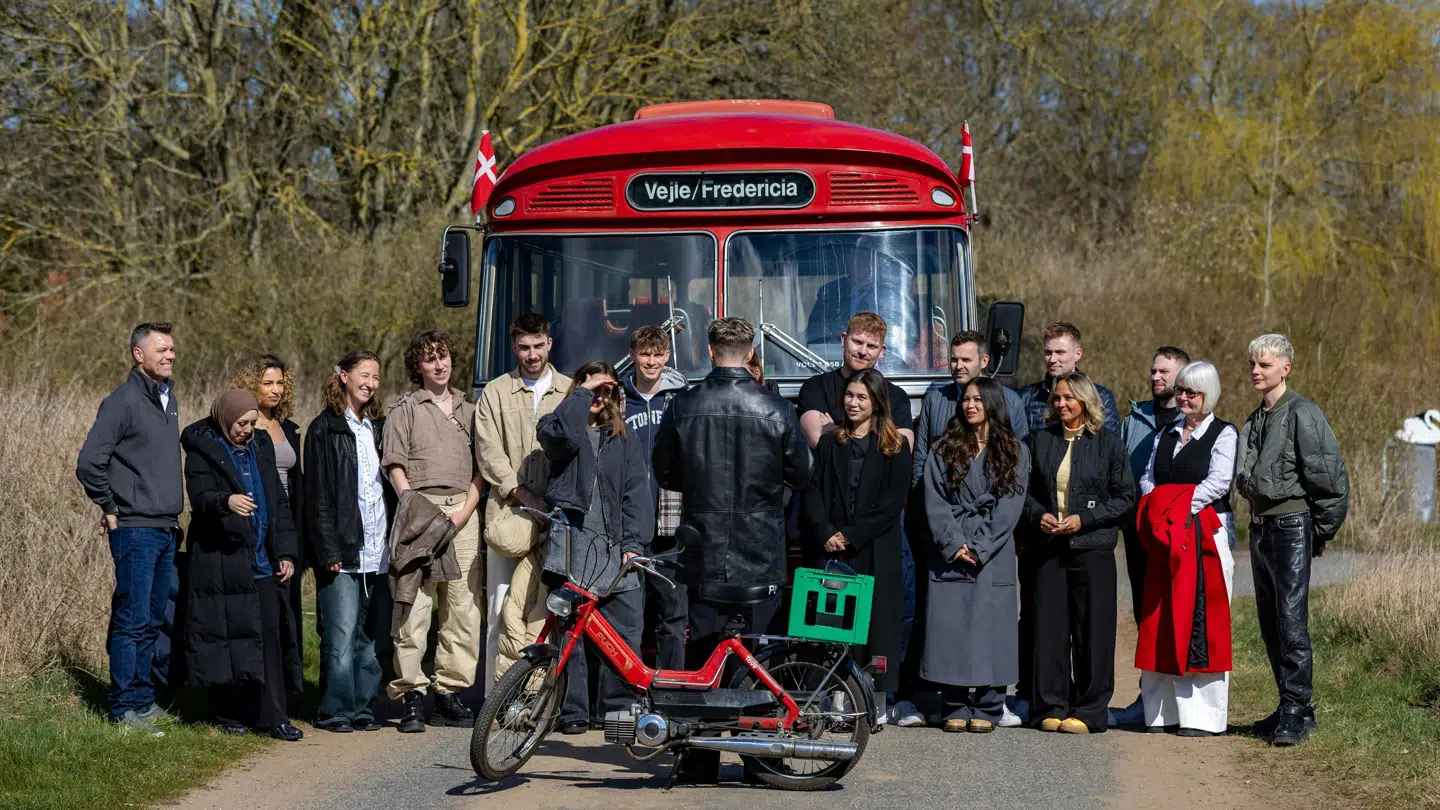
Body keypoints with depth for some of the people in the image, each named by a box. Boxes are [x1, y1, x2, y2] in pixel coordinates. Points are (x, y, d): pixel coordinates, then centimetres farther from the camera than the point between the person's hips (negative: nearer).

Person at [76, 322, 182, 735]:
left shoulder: (169, 398, 13)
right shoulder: (123, 402, -13)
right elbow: (89, 462, -17)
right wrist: (111, 509, -9)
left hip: (166, 529, 8)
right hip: (135, 530, -8)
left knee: (153, 622, 13)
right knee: (133, 620, -5)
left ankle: (143, 699, 21)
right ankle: (126, 709, -1)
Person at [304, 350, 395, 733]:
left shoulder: (378, 428, 16)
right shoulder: (324, 428, -1)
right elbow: (318, 496, -6)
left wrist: (394, 543, 12)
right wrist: (329, 550, -13)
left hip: (378, 553, 6)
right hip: (343, 552, -6)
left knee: (372, 637, 7)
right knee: (341, 639, -7)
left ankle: (363, 707, 14)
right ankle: (336, 711, 0)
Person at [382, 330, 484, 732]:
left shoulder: (468, 411, 19)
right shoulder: (404, 409, 9)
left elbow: (480, 469, 15)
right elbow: (395, 466, 2)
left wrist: (465, 512, -1)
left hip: (462, 513, 3)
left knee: (464, 606, 0)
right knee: (414, 606, -9)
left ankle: (450, 693, 7)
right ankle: (412, 696, -6)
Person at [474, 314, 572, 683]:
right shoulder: (496, 393, 11)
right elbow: (490, 452, 2)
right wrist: (521, 494, -11)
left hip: (556, 514, 0)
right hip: (508, 512, 0)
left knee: (548, 608, -5)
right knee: (500, 608, -4)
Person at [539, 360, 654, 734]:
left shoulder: (625, 441, 19)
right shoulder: (563, 429, 12)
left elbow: (637, 493, 10)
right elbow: (561, 436, -15)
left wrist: (633, 543, -2)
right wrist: (583, 393, -4)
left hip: (615, 549, 2)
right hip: (571, 545, -2)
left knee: (626, 633, -6)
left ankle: (619, 709, 5)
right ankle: (573, 712, 1)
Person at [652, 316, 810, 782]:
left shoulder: (683, 407, -4)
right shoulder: (776, 410, -8)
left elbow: (664, 473, 7)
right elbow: (801, 476, 2)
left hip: (703, 553, 1)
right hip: (760, 556, -1)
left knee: (701, 656, 7)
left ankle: (701, 762, 7)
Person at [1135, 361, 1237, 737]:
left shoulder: (1224, 434, 0)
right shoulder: (1165, 435, 19)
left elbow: (1218, 483, -11)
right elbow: (1148, 479, 14)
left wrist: (1181, 508, -15)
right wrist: (1161, 510, -5)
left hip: (1205, 535, -6)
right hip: (1165, 538, 6)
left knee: (1201, 622, -7)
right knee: (1162, 623, 3)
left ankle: (1202, 715, -4)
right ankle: (1164, 711, 6)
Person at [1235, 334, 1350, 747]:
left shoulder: (1302, 414, -11)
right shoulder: (1256, 420, 15)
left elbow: (1328, 474, -12)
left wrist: (1323, 529, -7)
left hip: (1291, 526, -9)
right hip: (1260, 527, 9)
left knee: (1291, 622, -10)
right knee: (1270, 624, 11)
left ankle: (1296, 713, -7)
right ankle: (1291, 707, 19)